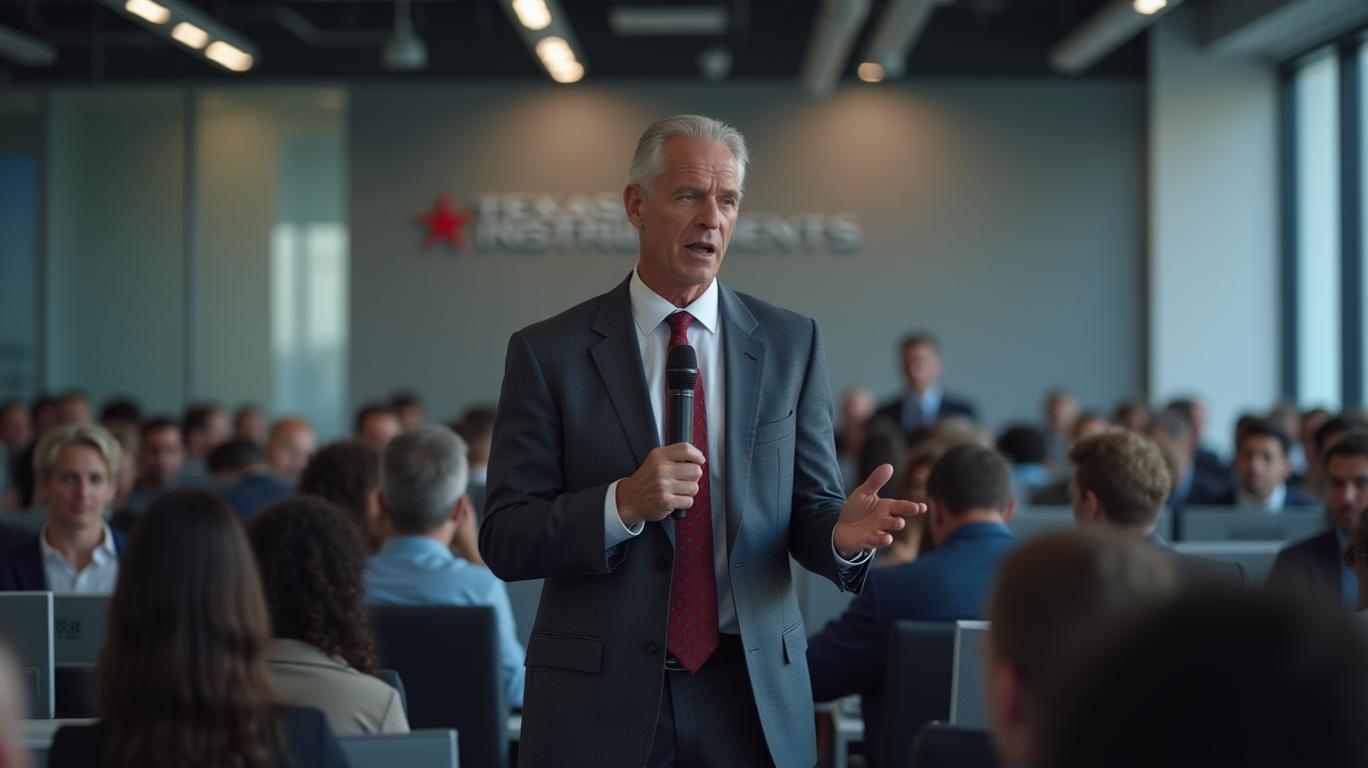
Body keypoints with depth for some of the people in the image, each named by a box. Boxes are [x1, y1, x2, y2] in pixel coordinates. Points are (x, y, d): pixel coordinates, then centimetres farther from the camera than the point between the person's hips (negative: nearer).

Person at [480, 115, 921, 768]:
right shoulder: (549, 352, -2)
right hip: (598, 699, -2)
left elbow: (808, 510, 5)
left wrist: (843, 533, -18)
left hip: (753, 698, 2)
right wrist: (623, 504, -21)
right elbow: (504, 541, -6)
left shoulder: (791, 344, 5)